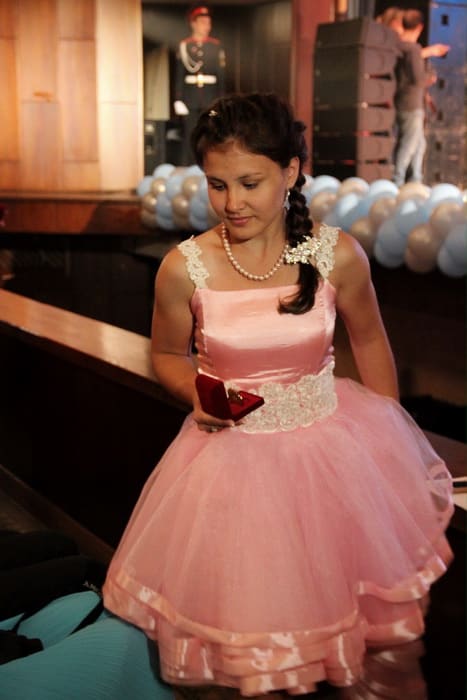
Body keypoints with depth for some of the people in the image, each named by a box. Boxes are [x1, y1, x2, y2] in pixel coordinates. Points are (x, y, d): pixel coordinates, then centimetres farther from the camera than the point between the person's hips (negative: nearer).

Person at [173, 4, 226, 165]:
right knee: (188, 136, 2)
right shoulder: (184, 46, 3)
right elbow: (179, 75, 2)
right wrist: (178, 100, -5)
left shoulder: (216, 46, 6)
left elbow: (221, 76, 5)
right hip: (190, 99, -1)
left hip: (210, 98, 1)